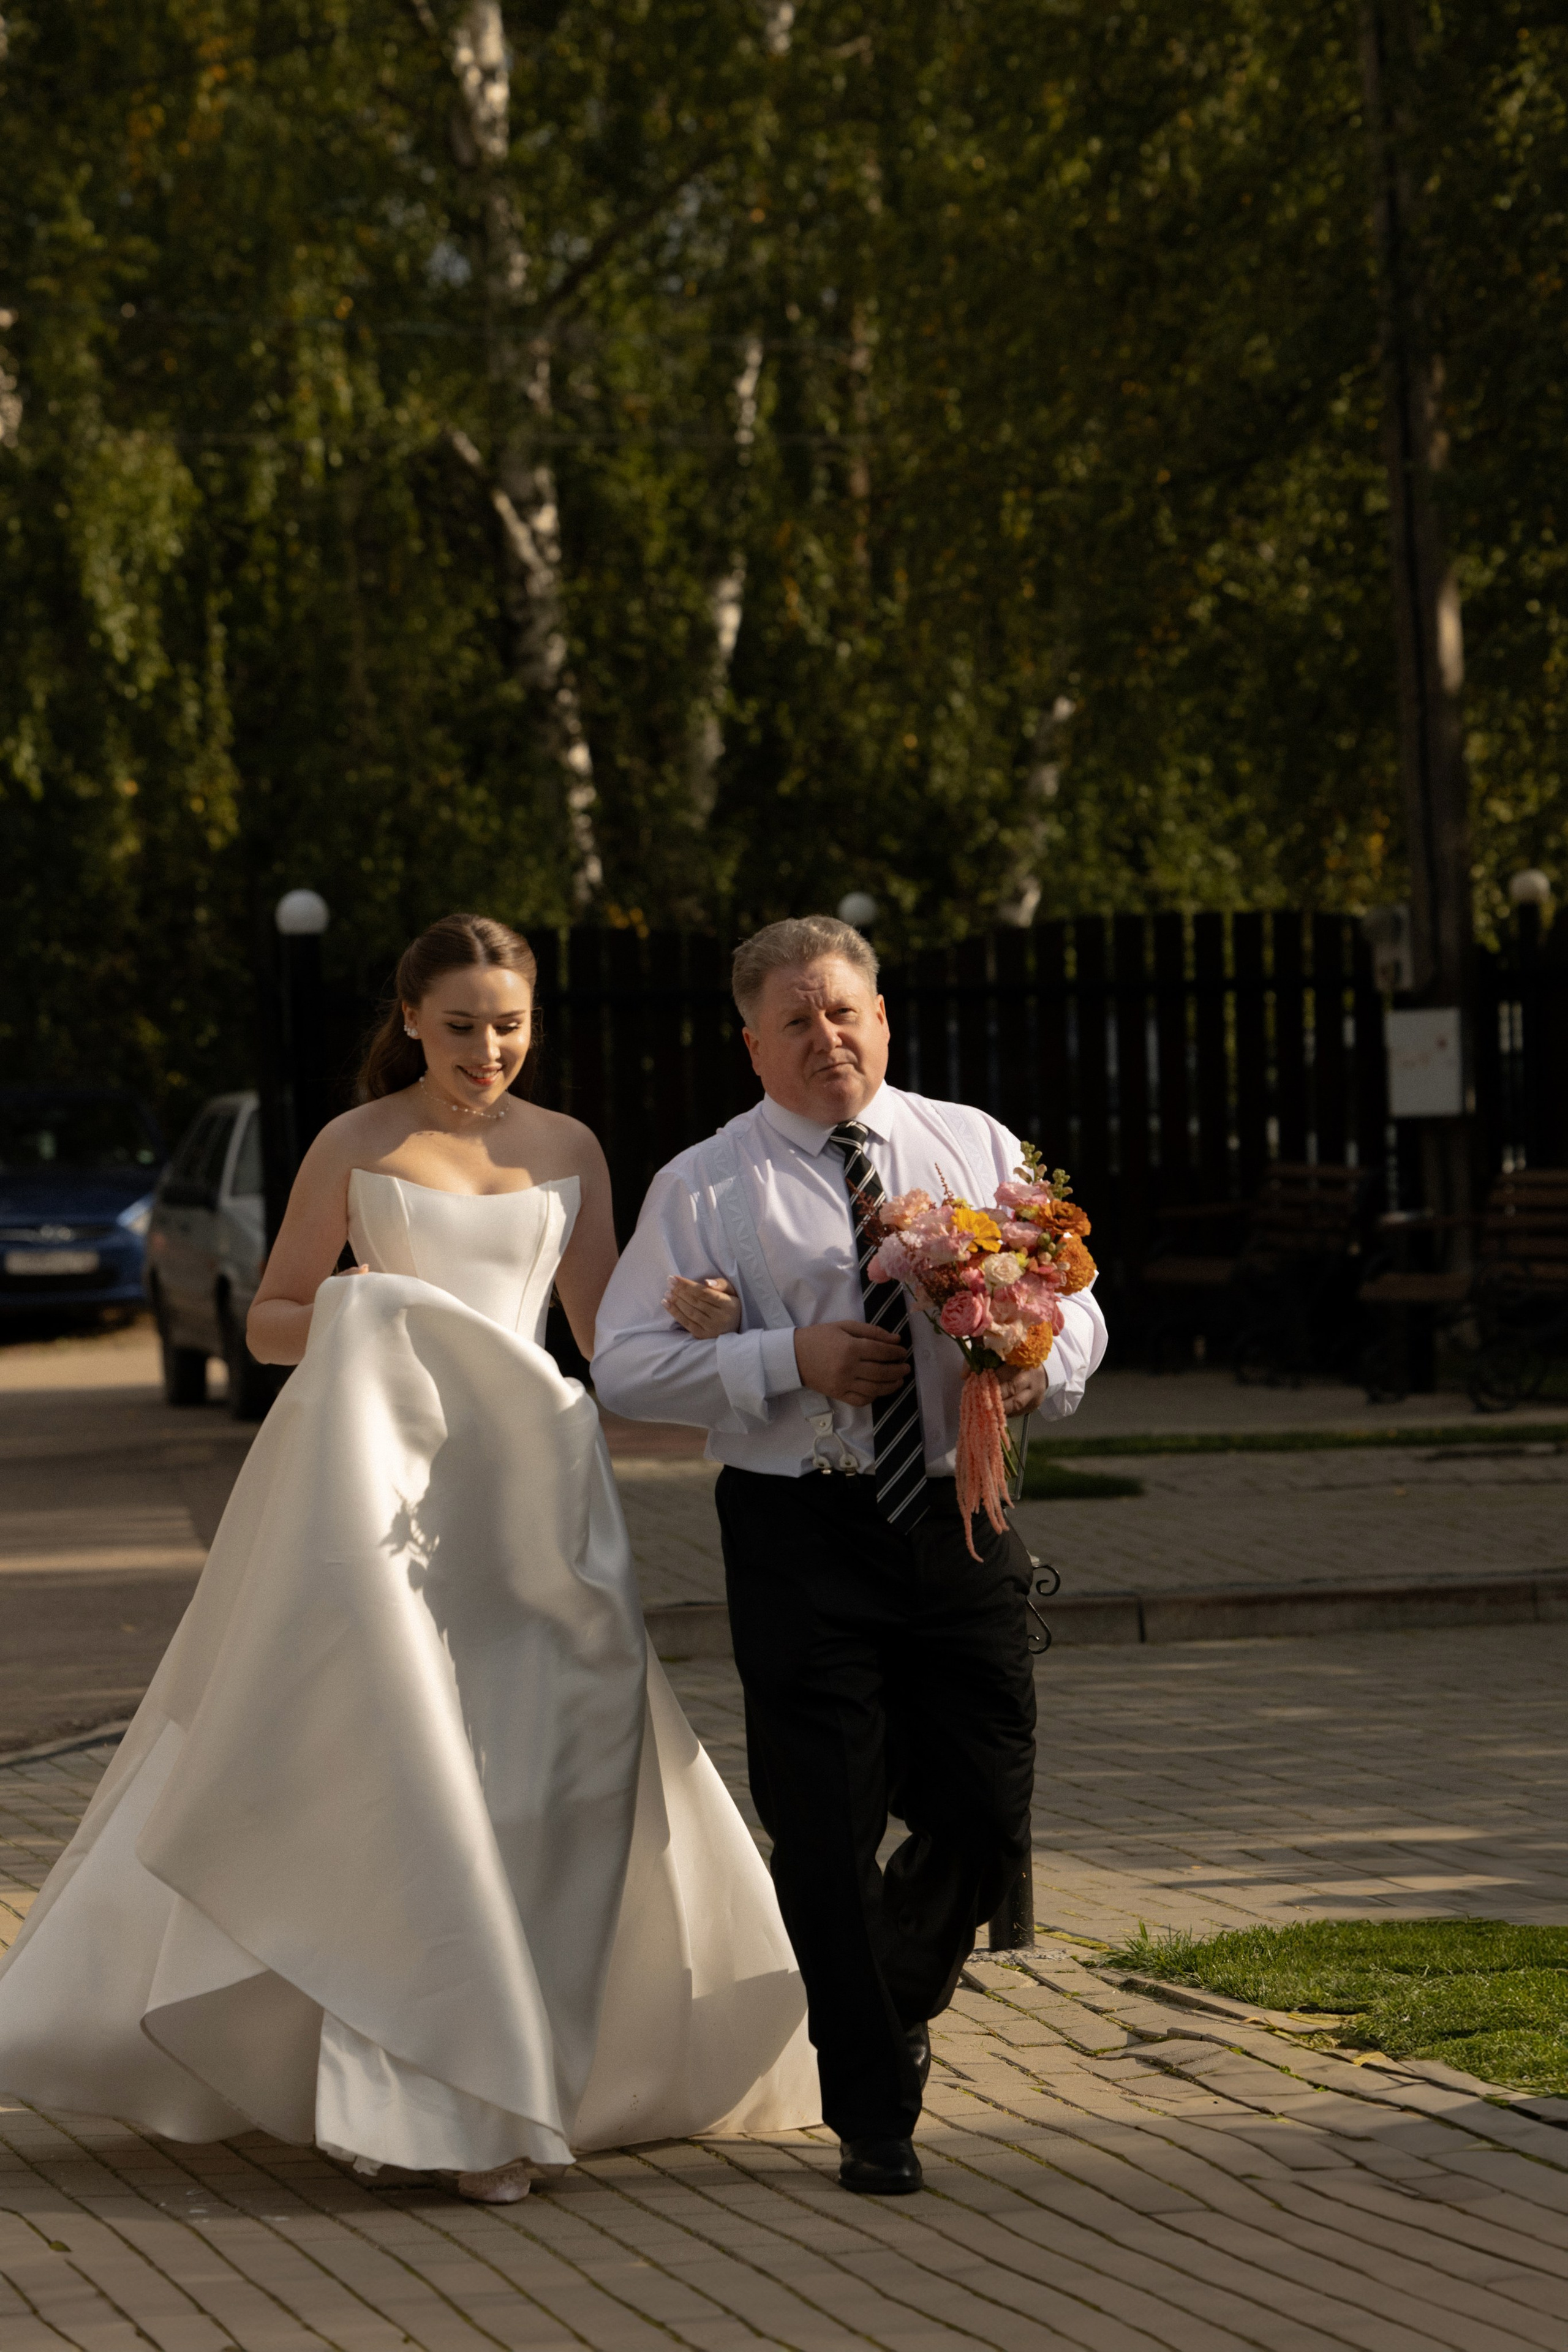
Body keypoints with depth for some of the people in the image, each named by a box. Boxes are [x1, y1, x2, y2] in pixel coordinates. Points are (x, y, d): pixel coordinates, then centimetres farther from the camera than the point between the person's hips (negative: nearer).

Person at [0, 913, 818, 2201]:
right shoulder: (355, 1150, 2)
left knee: (559, 1770, -2)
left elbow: (606, 1326, 15)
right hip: (399, 1474, -3)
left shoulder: (568, 1150, 12)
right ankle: (423, 2100, -5)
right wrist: (358, 1324, -14)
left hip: (534, 1480, 4)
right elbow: (269, 1321, 7)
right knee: (400, 1766, -9)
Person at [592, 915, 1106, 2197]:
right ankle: (874, 2111, 14)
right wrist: (791, 1358, -16)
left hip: (958, 1515, 3)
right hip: (799, 1533, -3)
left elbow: (1072, 1305, 11)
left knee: (988, 1813, 5)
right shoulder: (704, 1189, 0)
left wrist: (1040, 1363, -13)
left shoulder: (975, 1150, 10)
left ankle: (895, 2000, 37)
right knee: (828, 1836, -1)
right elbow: (625, 1367, -5)